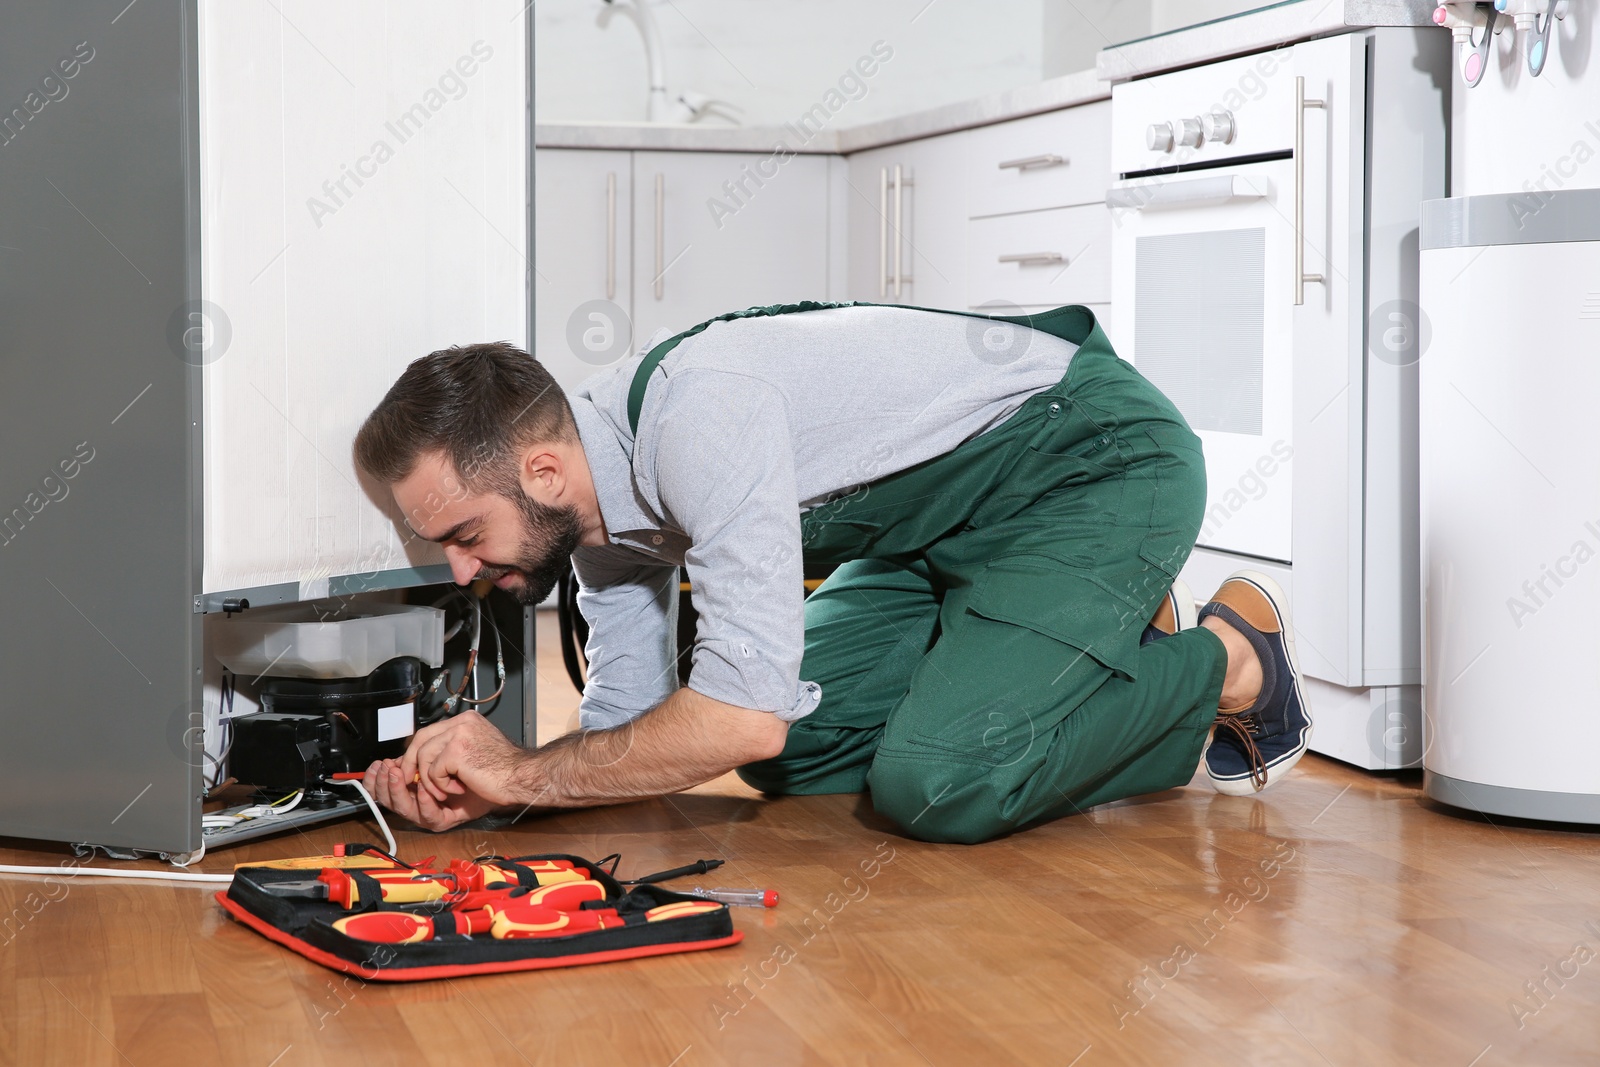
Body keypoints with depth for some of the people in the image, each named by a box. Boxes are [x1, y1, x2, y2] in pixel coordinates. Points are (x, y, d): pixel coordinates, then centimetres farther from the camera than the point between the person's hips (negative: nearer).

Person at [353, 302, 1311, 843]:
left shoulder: (694, 414, -33)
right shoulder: (596, 489, -2)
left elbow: (745, 716, -36)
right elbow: (631, 721, 5)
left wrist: (523, 772, -24)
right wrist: (475, 792, -13)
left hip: (1102, 462, -9)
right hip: (952, 514, 9)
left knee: (935, 785, -24)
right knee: (791, 753, -1)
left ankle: (1224, 662, 0)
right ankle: (1121, 649, 11)